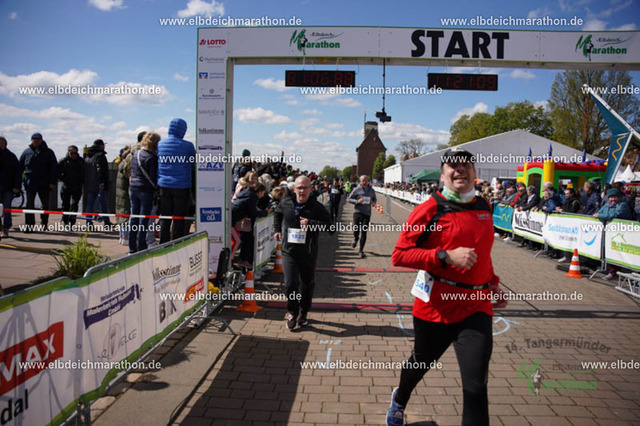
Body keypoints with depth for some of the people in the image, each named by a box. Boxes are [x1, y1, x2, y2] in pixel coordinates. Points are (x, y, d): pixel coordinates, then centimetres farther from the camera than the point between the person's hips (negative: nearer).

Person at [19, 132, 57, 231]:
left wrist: (53, 182, -9)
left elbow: (54, 168, -1)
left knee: (45, 204, 9)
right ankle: (29, 225, -2)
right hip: (30, 183, 1)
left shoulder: (48, 152, 2)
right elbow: (20, 167, 13)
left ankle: (44, 223, 24)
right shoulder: (27, 152, 8)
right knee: (29, 204, -4)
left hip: (44, 184, -1)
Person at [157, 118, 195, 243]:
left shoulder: (160, 144, 4)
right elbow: (193, 165, 2)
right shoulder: (188, 146, -8)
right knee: (179, 220, 4)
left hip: (164, 186, 4)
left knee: (164, 219, 11)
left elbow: (157, 164, 10)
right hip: (182, 186, -3)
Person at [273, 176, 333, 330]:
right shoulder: (285, 203, 2)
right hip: (289, 251, 1)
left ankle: (304, 312, 34)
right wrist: (277, 230, 16)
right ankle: (292, 313, 13)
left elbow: (329, 226, -13)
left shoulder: (317, 207, -7)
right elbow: (277, 215, 25)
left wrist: (310, 223, -22)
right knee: (291, 283, -9)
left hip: (308, 253, -1)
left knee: (307, 284, 13)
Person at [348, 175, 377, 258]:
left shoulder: (371, 190, 11)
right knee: (356, 228, -12)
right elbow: (350, 199, 3)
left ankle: (361, 250, 7)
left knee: (364, 232, -2)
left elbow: (375, 199, 24)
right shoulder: (357, 190, 1)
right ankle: (355, 239, 26)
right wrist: (357, 201, -14)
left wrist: (374, 202, 0)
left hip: (367, 213, 2)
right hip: (358, 211, -2)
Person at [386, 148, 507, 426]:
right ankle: (399, 401, 55)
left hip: (476, 306, 3)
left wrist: (493, 284, 18)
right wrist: (446, 256, -23)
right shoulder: (430, 209, -11)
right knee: (420, 364, 21)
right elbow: (399, 255, -16)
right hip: (436, 307, -3)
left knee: (476, 387, -8)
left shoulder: (483, 207, 8)